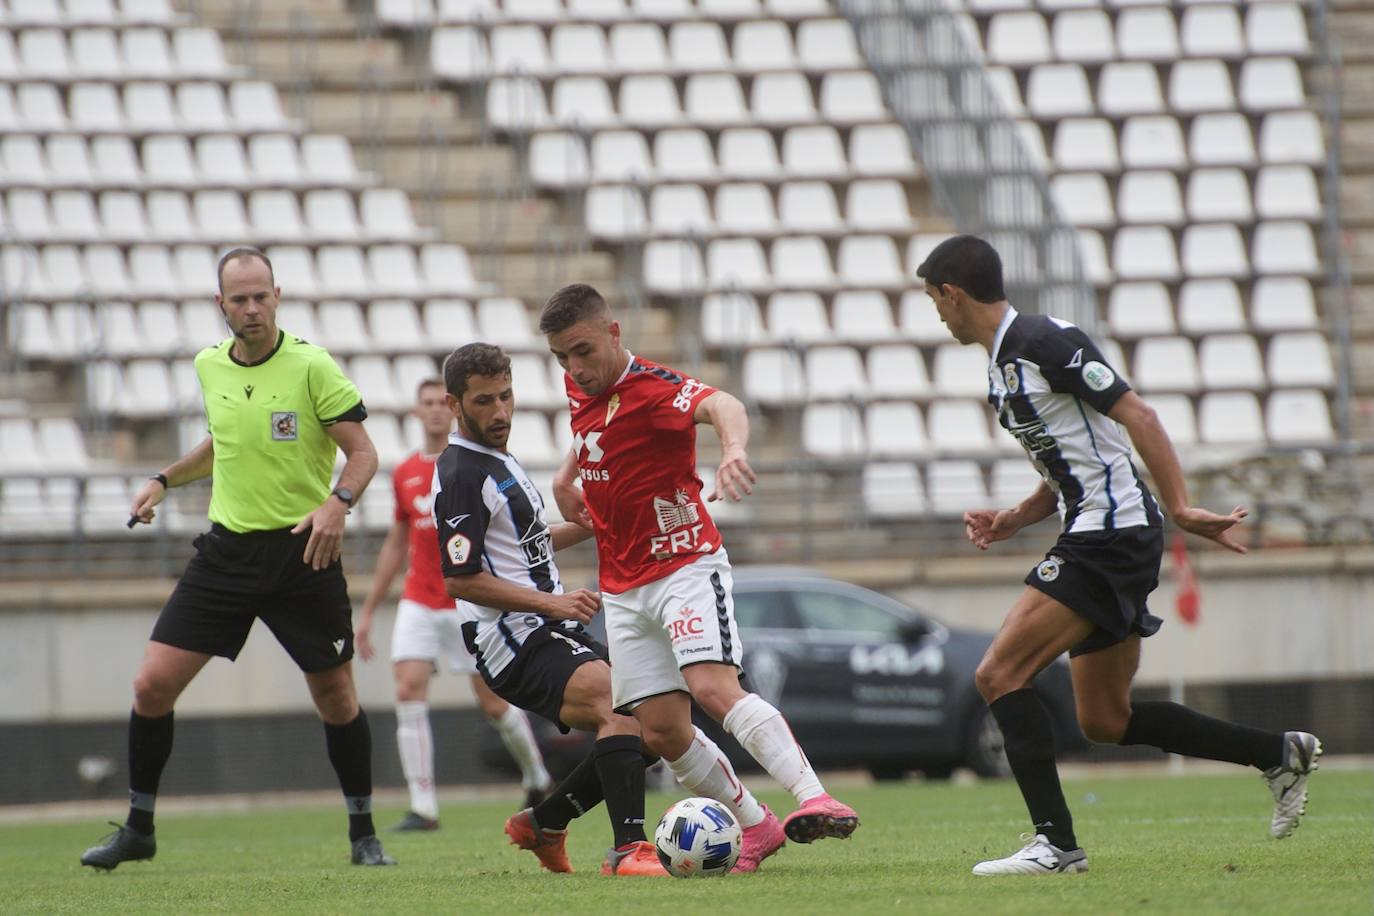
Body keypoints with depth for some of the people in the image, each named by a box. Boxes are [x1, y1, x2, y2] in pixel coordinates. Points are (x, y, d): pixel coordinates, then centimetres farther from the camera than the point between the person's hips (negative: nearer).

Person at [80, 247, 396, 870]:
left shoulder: (312, 367, -11)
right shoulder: (210, 366, 5)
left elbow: (363, 453, -10)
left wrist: (338, 502, -27)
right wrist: (164, 480, 20)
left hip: (302, 552, -4)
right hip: (227, 549, 4)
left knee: (336, 699, 1)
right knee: (152, 685, -4)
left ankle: (364, 835, 19)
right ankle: (137, 829, 11)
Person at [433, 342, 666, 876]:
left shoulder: (498, 460, 18)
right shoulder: (461, 475, -13)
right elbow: (460, 578, -19)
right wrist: (552, 602, -22)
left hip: (549, 630, 10)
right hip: (513, 639, -10)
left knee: (644, 731, 11)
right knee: (619, 707, -31)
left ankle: (542, 825, 22)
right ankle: (628, 849, -41)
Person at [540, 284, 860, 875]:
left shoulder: (653, 388, -17)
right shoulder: (579, 387, 9)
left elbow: (719, 405, -39)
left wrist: (734, 447, -61)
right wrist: (567, 474, 16)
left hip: (685, 566, -8)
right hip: (622, 589, 8)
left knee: (714, 688, -28)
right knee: (662, 732, 1)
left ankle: (815, 800, -37)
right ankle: (758, 827, 15)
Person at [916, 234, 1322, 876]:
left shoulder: (1042, 342, -13)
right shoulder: (1003, 368, 18)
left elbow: (1137, 415, -17)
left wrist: (1179, 508, -23)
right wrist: (1011, 522, 11)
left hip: (1111, 535, -10)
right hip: (1093, 539, 10)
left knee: (999, 675, -14)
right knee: (1105, 720, 13)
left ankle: (1055, 842, -14)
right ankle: (1279, 754, 21)